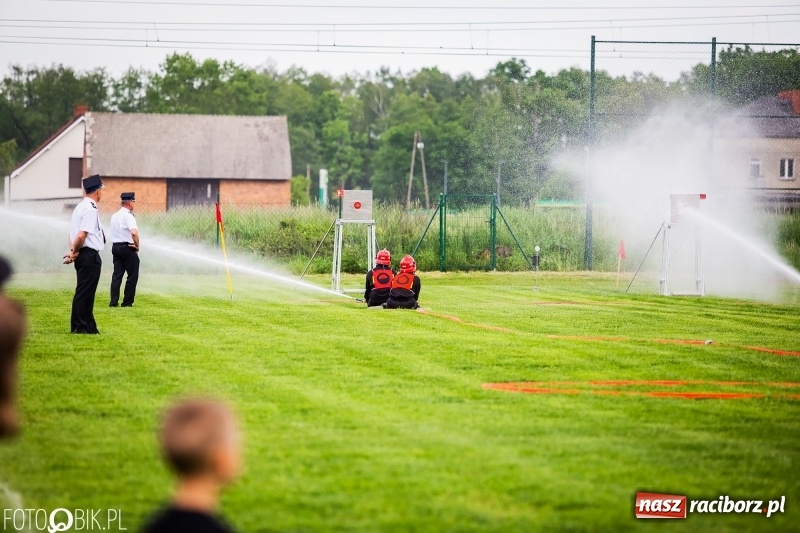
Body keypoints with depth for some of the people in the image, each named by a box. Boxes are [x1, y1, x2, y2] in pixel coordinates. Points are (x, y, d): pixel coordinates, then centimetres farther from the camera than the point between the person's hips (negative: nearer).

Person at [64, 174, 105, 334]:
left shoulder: (80, 207, 14)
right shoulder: (91, 209, -16)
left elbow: (73, 233, 14)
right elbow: (81, 235, -21)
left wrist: (73, 252, 1)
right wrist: (74, 252, -7)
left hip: (82, 255, 10)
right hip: (90, 255, -10)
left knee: (85, 293, 14)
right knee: (84, 293, -5)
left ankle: (88, 326, 19)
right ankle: (80, 327, -1)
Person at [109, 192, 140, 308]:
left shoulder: (114, 216, 13)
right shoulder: (128, 216, -14)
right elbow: (134, 232, -28)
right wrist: (137, 246, -14)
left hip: (115, 247, 8)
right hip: (127, 248, -8)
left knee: (117, 275, 7)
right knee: (132, 276, 2)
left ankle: (114, 301, 0)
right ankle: (127, 302, 1)